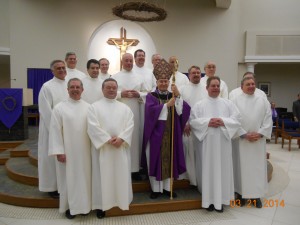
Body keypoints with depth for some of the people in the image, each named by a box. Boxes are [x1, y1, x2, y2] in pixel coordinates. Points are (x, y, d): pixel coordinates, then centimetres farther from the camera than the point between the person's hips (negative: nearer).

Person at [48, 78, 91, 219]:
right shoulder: (59, 108, -4)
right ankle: (70, 207, 25)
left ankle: (84, 205, 28)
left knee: (84, 177, 11)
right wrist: (59, 151, -10)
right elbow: (55, 131, -6)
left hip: (85, 151, 3)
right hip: (67, 151, -2)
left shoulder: (88, 107, 3)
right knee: (69, 178, 8)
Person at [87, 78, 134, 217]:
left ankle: (122, 201, 22)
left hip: (121, 147, 3)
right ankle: (102, 205, 15)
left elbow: (130, 125, 1)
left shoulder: (125, 108, 12)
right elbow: (93, 126, -9)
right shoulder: (94, 107, 3)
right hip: (102, 147, -2)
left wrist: (121, 139, -14)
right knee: (103, 176, 3)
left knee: (121, 175, 8)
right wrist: (108, 140, -15)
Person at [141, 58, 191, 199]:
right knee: (156, 159, 2)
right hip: (156, 133, -3)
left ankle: (168, 187, 20)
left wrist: (178, 96, -17)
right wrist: (167, 105, -23)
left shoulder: (173, 96, 11)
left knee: (170, 159, 7)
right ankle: (156, 188, 14)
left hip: (171, 133, 3)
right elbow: (151, 110, -18)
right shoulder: (151, 96, 2)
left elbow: (182, 111, -5)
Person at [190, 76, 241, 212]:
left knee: (222, 169, 5)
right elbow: (193, 121, -4)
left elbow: (237, 119, 2)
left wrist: (223, 122, -13)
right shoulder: (199, 104, 5)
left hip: (222, 142, 2)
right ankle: (209, 199, 13)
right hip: (206, 142, -1)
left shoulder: (228, 103, 9)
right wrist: (207, 122, -17)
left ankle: (220, 199, 16)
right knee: (208, 169, 2)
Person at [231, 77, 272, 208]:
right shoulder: (235, 101, 1)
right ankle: (241, 193, 16)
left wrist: (259, 133, -10)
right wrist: (244, 134, -14)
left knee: (257, 167, 6)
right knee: (241, 167, 3)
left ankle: (256, 195, 18)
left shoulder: (263, 101, 8)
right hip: (241, 140, -2)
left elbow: (268, 119, 3)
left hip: (258, 140, 2)